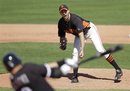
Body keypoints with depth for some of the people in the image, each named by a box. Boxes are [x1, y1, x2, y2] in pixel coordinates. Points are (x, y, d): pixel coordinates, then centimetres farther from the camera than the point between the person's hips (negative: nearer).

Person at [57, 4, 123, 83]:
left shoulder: (74, 19, -36)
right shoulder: (61, 23, -15)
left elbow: (81, 34, -43)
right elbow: (61, 35, 1)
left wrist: (82, 49, -49)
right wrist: (62, 43, -21)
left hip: (90, 30, -6)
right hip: (78, 34, 6)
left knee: (100, 50, -16)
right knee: (75, 53, -9)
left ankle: (118, 70, -12)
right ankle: (75, 76, 0)